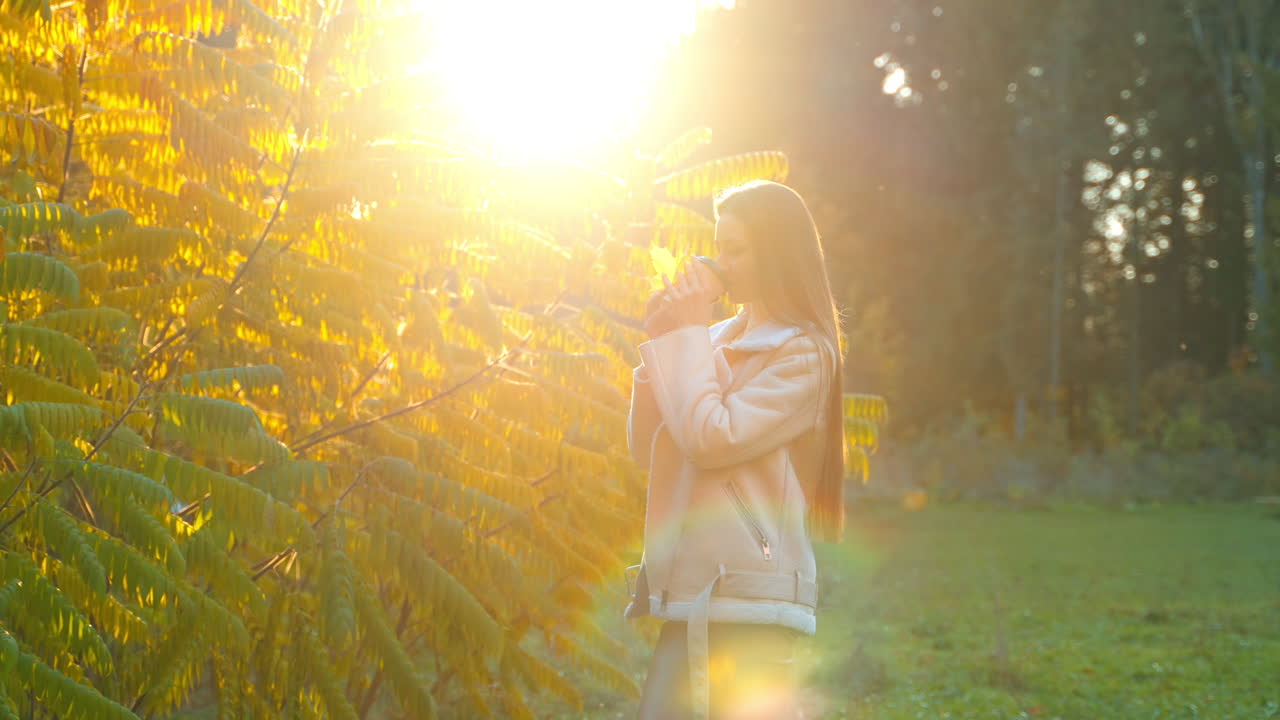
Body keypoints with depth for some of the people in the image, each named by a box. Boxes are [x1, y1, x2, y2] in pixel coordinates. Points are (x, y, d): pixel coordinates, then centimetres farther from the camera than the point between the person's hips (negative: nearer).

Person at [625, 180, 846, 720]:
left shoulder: (802, 352, -7)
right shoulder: (719, 341, 13)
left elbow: (710, 440, -18)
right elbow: (647, 449, 13)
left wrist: (688, 333, -7)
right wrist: (662, 343, 4)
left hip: (749, 600, -8)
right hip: (693, 595, 8)